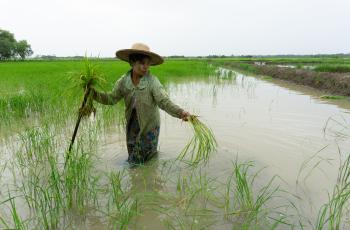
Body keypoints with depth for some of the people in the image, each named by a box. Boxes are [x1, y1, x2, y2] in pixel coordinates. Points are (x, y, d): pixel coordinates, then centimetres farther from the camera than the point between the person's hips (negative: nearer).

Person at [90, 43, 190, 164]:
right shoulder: (123, 81, -8)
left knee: (146, 160, 8)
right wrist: (94, 93, -12)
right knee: (133, 160, 20)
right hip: (132, 126, 4)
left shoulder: (152, 81, -21)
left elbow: (164, 101, -30)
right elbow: (112, 98, 1)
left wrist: (180, 112, -46)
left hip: (149, 127, -4)